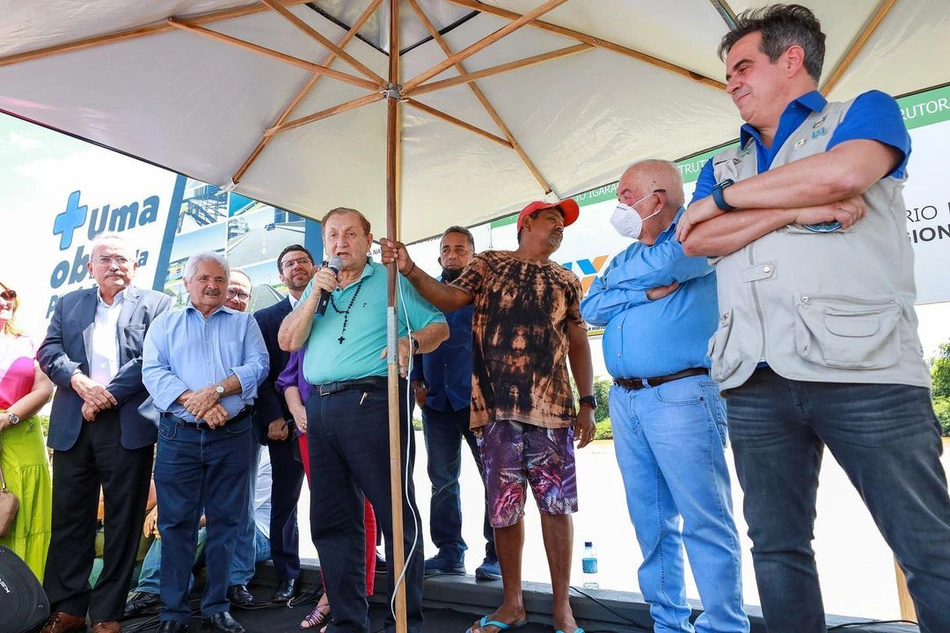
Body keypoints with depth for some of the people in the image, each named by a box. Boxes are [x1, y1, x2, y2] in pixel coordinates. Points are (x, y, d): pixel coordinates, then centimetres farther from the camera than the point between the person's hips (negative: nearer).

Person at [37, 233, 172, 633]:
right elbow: (49, 350, 7)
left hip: (128, 425, -3)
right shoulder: (69, 303, 18)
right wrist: (80, 381, -12)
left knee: (123, 521, 3)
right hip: (72, 426, 4)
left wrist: (108, 394, -13)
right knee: (68, 518, 8)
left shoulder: (157, 305, 6)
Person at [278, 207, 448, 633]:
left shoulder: (390, 280, 6)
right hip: (320, 407, 6)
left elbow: (439, 326, 3)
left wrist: (411, 342, -18)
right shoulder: (317, 287, 20)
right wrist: (315, 294, -1)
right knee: (331, 520, 10)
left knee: (395, 513, -3)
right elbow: (288, 342, 10)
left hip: (371, 402, -5)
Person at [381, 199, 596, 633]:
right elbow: (450, 299, -2)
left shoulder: (566, 281, 15)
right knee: (504, 508, 7)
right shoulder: (489, 263, 10)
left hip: (551, 406, 2)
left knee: (556, 506, 3)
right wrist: (410, 271, -18)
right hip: (495, 405, -1)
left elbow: (578, 343, 13)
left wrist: (587, 402, 6)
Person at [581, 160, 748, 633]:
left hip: (681, 394, -7)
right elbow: (590, 308, 5)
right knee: (651, 522, 11)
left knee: (704, 521, -4)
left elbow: (663, 264, -23)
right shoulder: (625, 257, 21)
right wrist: (645, 292, -6)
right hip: (624, 399, 7)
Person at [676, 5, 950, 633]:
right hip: (755, 381, 5)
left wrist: (723, 199, 0)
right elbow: (697, 240, 4)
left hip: (864, 368, -4)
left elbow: (842, 173, -12)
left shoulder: (865, 112, 12)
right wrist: (800, 209, -9)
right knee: (778, 547, 9)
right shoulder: (724, 166, 23)